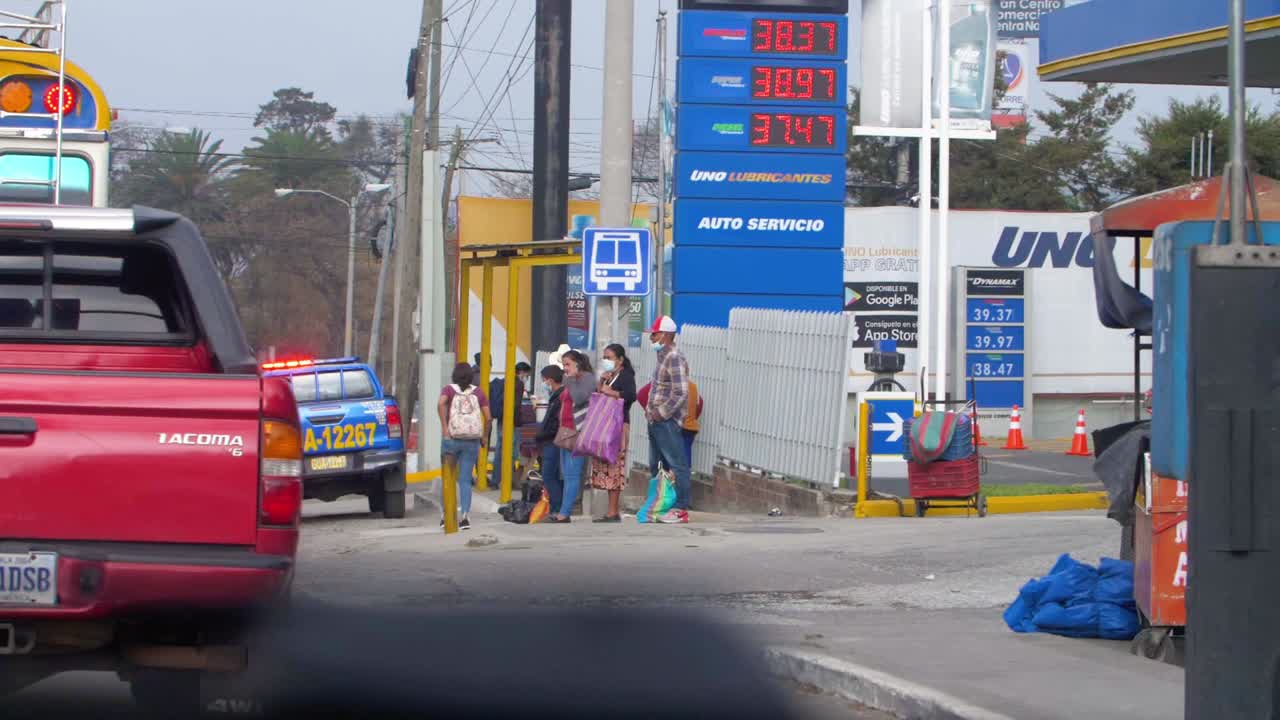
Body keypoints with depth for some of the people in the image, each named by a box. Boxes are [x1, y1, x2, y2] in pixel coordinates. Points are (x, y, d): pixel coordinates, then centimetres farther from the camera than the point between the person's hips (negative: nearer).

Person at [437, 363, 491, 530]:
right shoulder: (478, 392, 5)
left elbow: (441, 404, -20)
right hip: (472, 441, 1)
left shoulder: (449, 389, 1)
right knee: (465, 480, 5)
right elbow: (488, 417, -1)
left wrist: (444, 427, -16)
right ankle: (465, 516, -6)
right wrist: (484, 435, 11)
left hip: (451, 439, -1)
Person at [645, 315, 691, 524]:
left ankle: (681, 509, -7)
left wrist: (661, 413, -17)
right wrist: (651, 410, 14)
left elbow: (681, 393, -20)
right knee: (656, 465, 15)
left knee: (676, 464, -7)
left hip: (667, 421, -11)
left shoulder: (674, 359, -14)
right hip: (656, 421, 11)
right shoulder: (662, 357, 15)